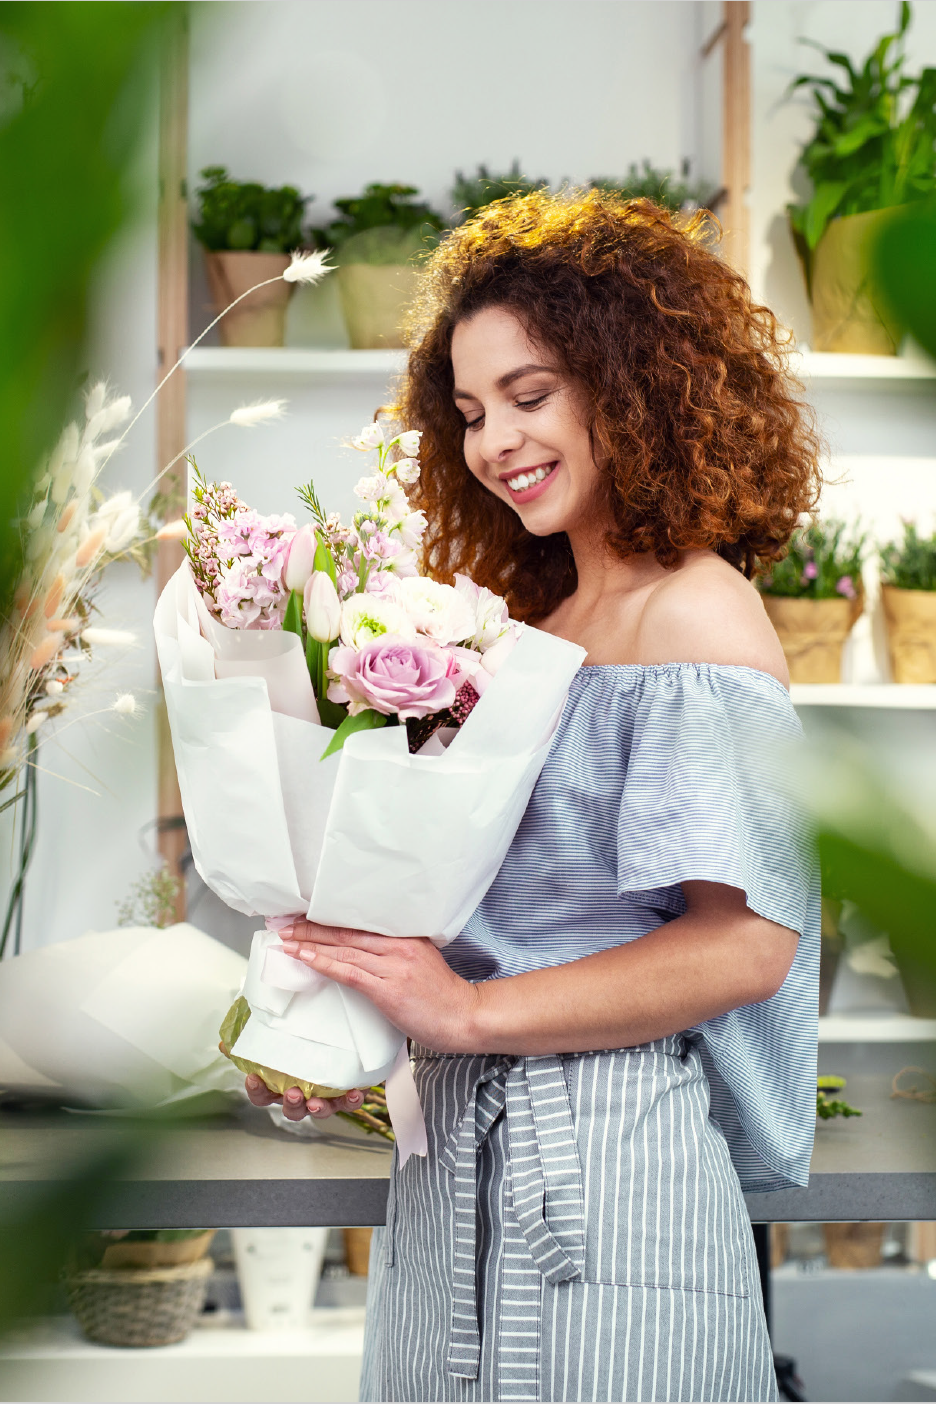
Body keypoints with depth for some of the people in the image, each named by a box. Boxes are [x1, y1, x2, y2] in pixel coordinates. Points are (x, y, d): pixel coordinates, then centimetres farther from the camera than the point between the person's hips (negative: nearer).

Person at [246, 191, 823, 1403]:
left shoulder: (698, 616, -11)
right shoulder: (541, 622, 14)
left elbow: (746, 941, -19)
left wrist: (467, 1014, -18)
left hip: (607, 1154, -8)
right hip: (458, 1156, 8)